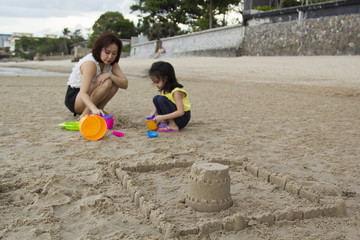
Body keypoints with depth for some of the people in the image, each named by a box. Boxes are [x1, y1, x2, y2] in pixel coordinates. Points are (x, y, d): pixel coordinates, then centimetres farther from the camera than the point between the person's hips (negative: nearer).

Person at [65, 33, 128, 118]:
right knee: (106, 82, -28)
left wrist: (110, 75, -31)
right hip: (73, 99, -7)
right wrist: (94, 109, -56)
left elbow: (125, 84, -13)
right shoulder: (90, 63, -27)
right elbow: (83, 93, -37)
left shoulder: (111, 63, -3)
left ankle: (99, 110, -6)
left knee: (115, 81, -9)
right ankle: (85, 114, -21)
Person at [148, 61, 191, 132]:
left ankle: (173, 126, -18)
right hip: (173, 115, 8)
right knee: (156, 98, -2)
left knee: (162, 100, -24)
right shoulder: (163, 90, 1)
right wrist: (153, 113, -6)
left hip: (183, 117, -8)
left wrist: (162, 117, -32)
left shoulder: (176, 91, -23)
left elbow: (181, 112, -31)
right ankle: (164, 123, -5)